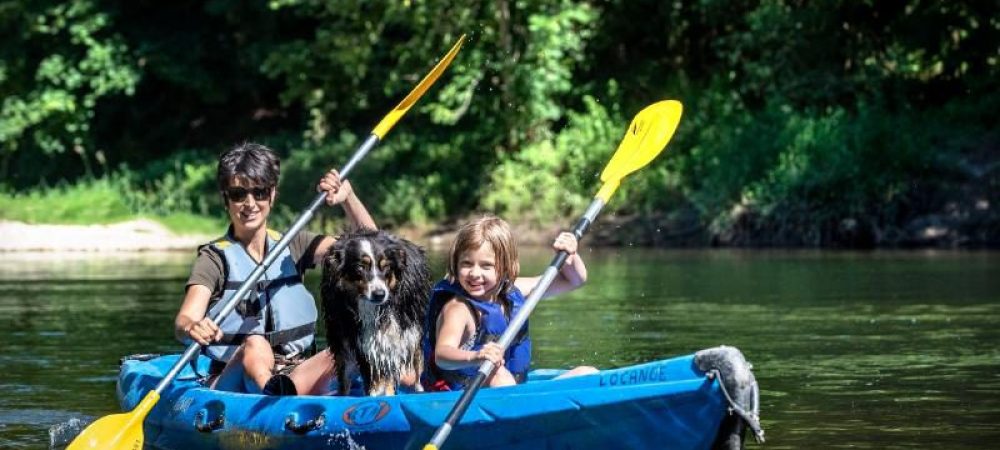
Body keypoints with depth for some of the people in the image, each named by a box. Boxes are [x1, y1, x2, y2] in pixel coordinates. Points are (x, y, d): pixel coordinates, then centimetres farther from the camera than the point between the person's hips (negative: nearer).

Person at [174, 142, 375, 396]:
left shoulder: (292, 246, 14)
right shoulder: (215, 257, 1)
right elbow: (184, 319, -16)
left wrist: (347, 197, -7)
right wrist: (192, 329, -40)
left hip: (296, 373, 4)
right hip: (232, 381, -4)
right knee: (255, 345, -38)